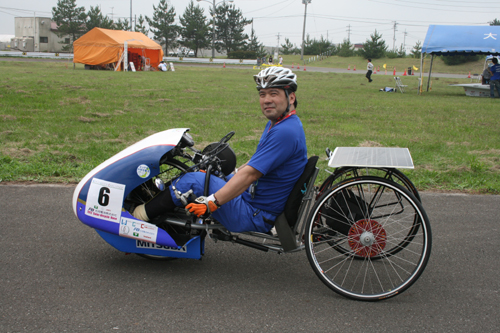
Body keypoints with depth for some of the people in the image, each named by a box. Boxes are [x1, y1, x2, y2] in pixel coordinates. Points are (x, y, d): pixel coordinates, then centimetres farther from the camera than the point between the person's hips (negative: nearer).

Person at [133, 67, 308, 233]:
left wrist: (211, 203, -28)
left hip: (254, 216, -11)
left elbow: (250, 173, -29)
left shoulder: (286, 132, -24)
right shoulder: (275, 123, 10)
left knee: (192, 181, -13)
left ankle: (141, 215, 2)